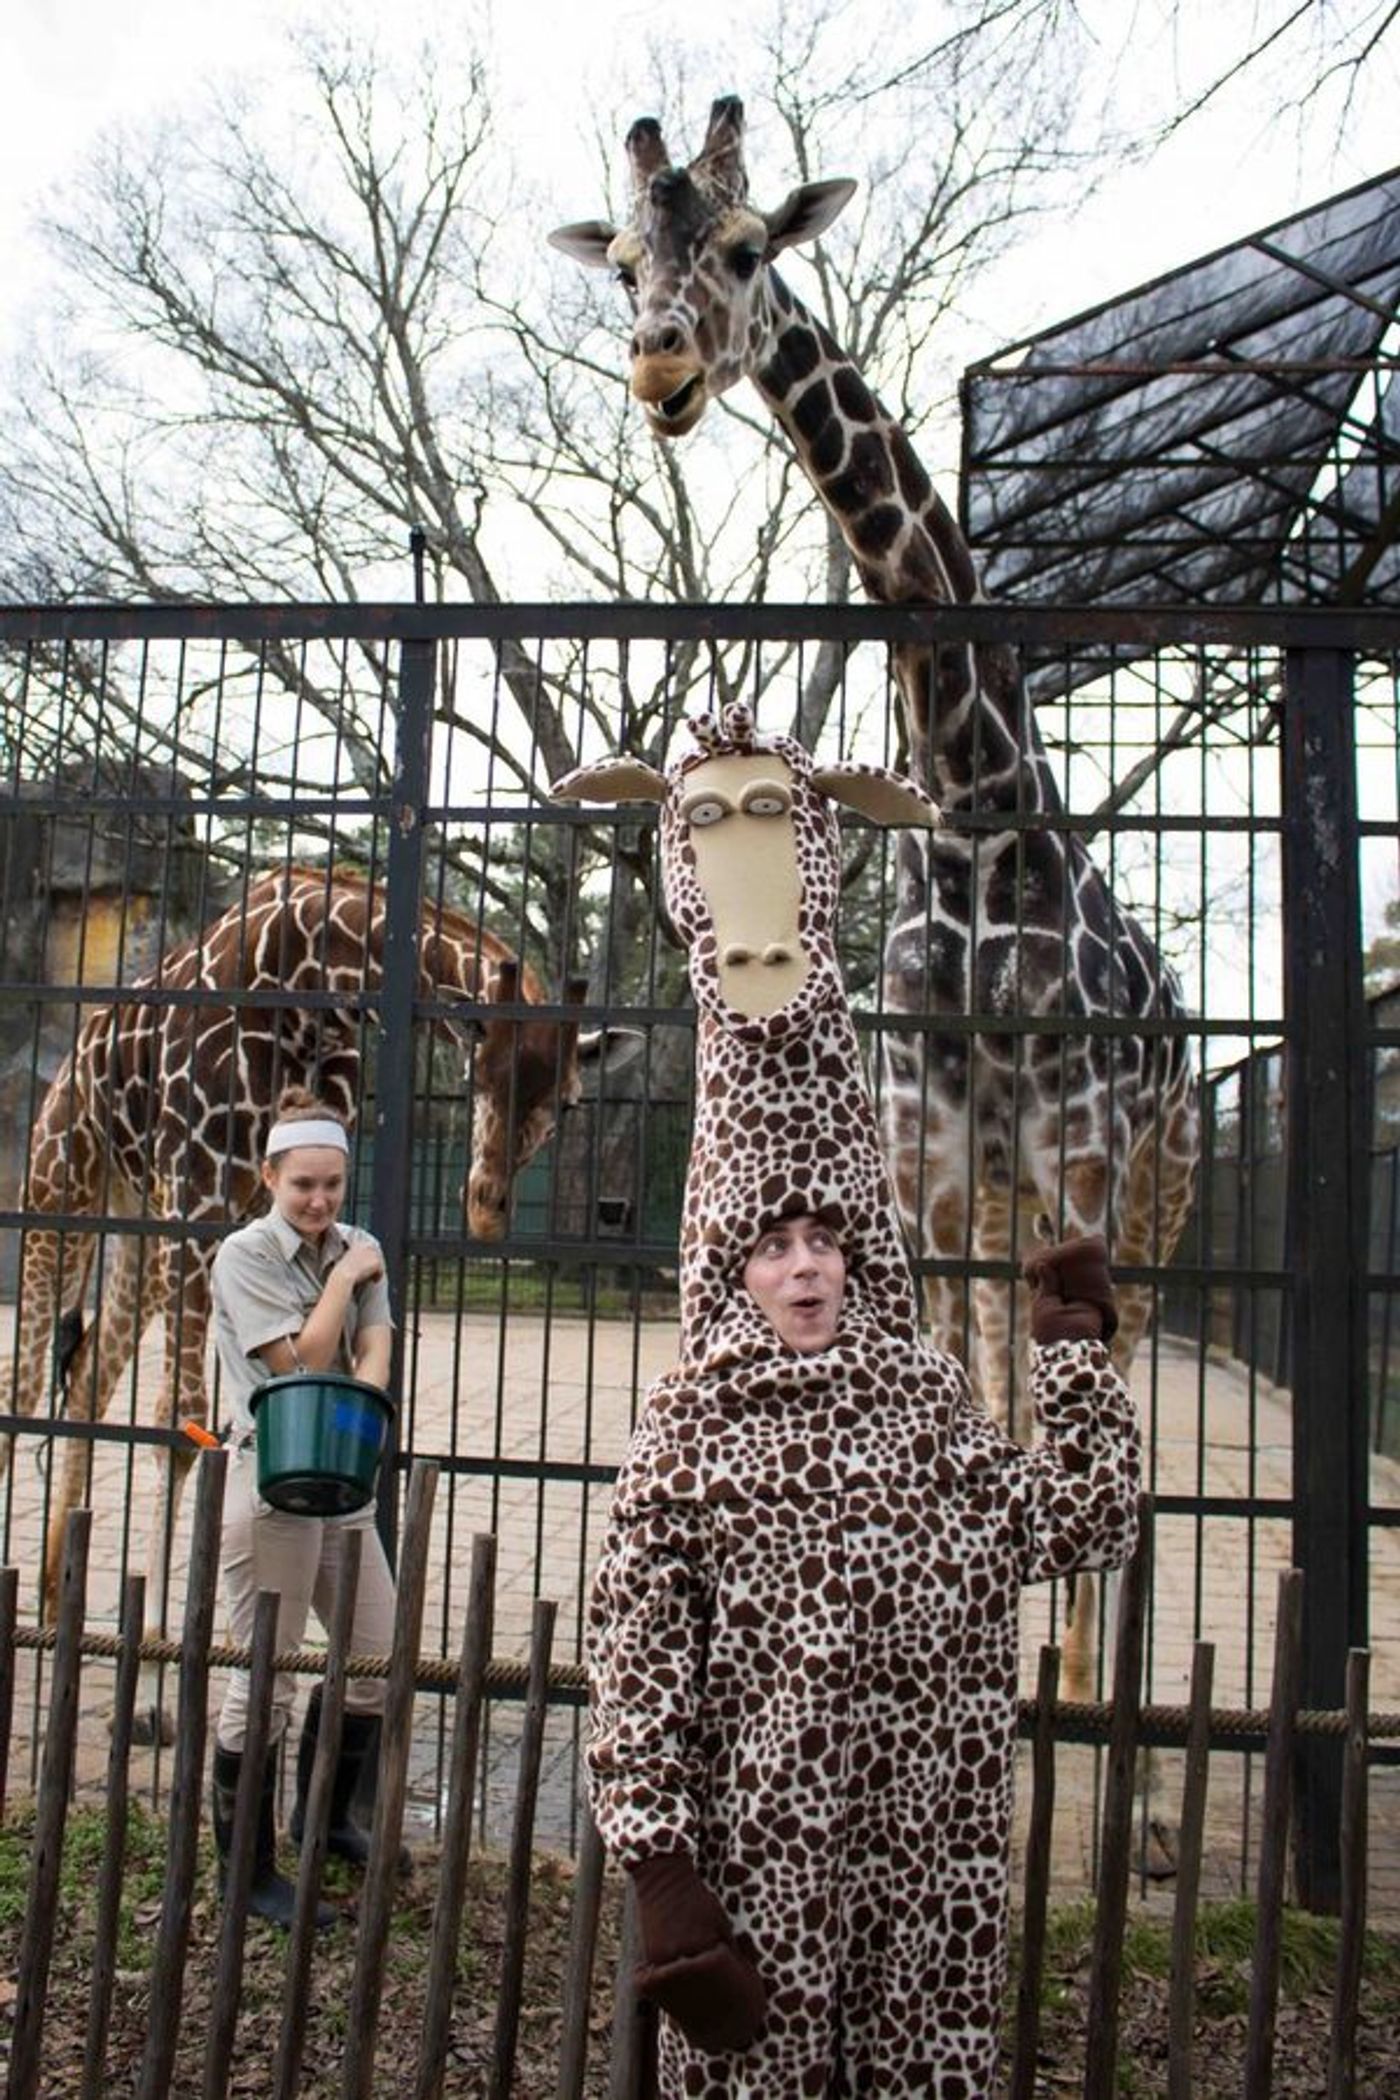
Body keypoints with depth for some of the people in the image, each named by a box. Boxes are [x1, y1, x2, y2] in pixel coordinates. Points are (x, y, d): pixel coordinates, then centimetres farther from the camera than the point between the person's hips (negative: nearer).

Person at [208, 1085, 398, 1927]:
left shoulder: (359, 1249, 7)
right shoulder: (245, 1255, -8)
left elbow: (375, 1354, -4)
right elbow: (304, 1358, -15)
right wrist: (346, 1277, -7)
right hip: (270, 1480, -6)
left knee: (380, 1657, 12)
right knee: (265, 1682, 2)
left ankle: (324, 1817, 35)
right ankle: (249, 1871, 19)